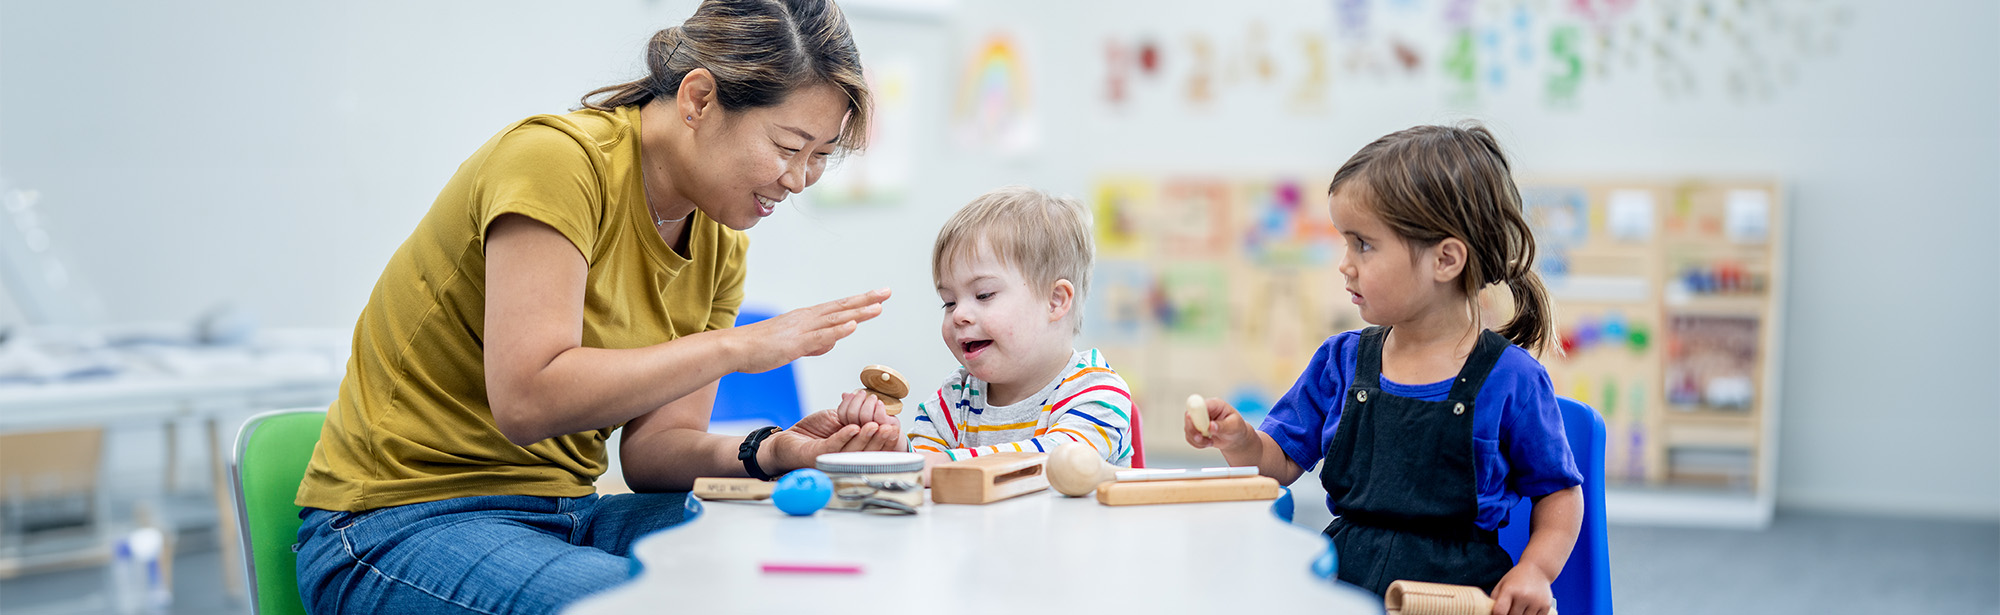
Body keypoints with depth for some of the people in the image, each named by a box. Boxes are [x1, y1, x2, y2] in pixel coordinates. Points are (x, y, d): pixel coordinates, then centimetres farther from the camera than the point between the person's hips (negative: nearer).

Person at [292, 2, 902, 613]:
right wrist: (739, 346, -24)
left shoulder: (720, 244, 5)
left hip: (566, 514, 7)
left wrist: (770, 452, -18)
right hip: (407, 519, -7)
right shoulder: (557, 157, -19)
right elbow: (528, 401, -28)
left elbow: (652, 446, 2)